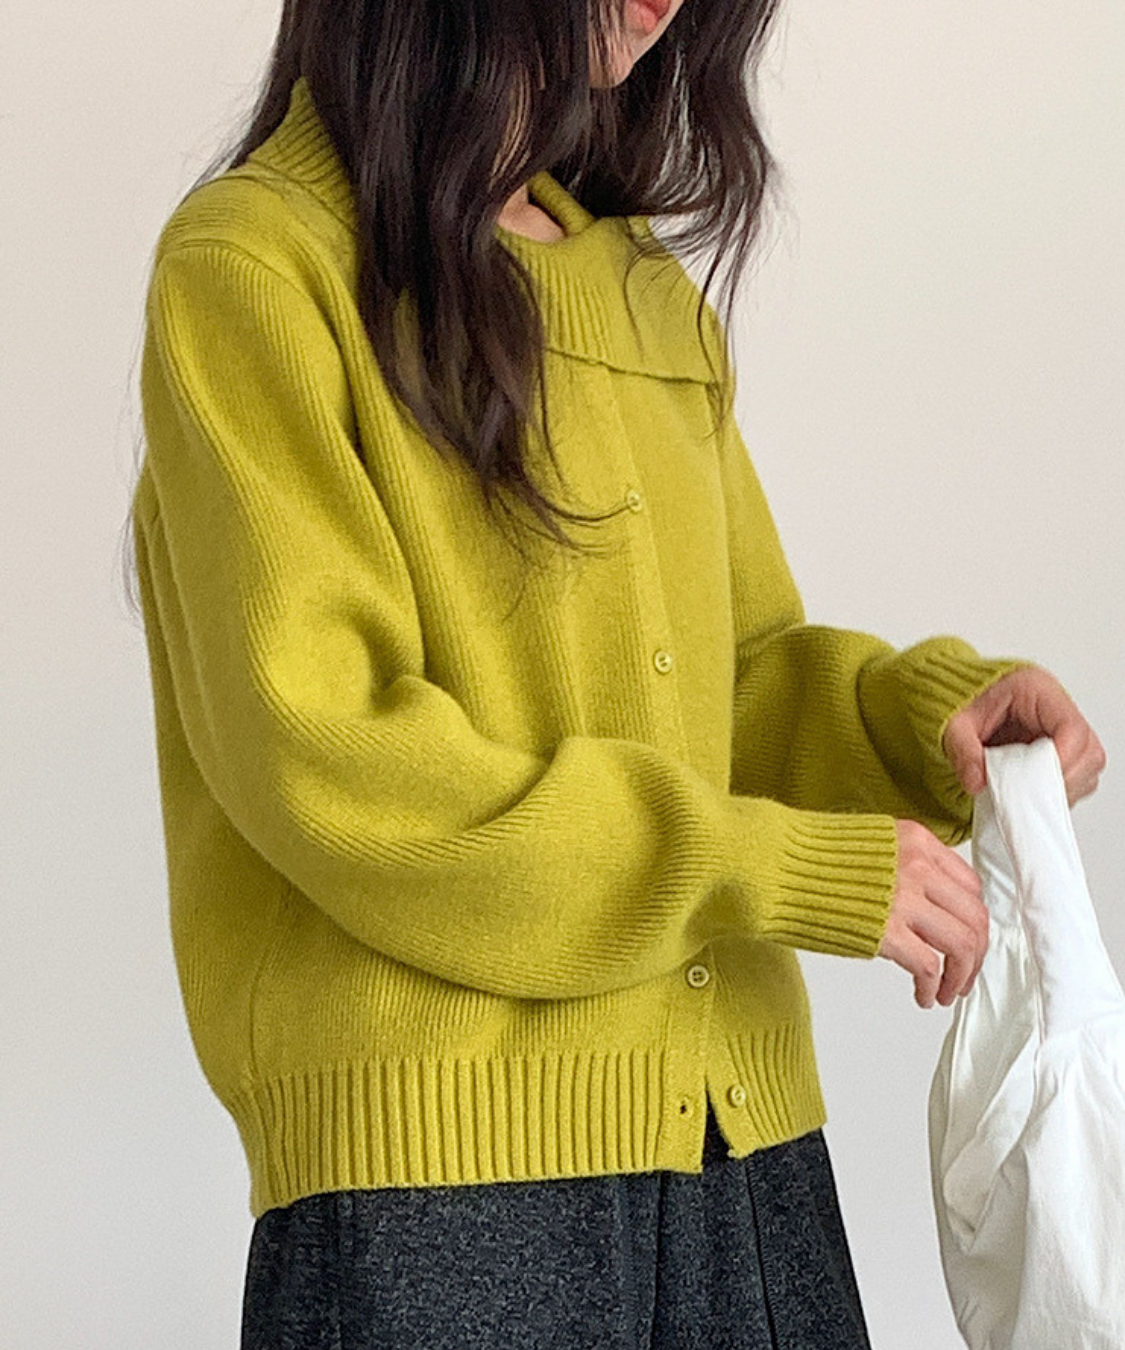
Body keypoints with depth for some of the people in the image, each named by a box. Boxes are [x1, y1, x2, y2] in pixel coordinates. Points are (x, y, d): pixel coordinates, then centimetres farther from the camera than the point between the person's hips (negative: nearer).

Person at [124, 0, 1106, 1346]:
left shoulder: (655, 300, 18)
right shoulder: (255, 268, -6)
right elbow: (324, 762, -14)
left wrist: (915, 710, -2)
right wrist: (786, 874, -14)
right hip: (434, 1162, -6)